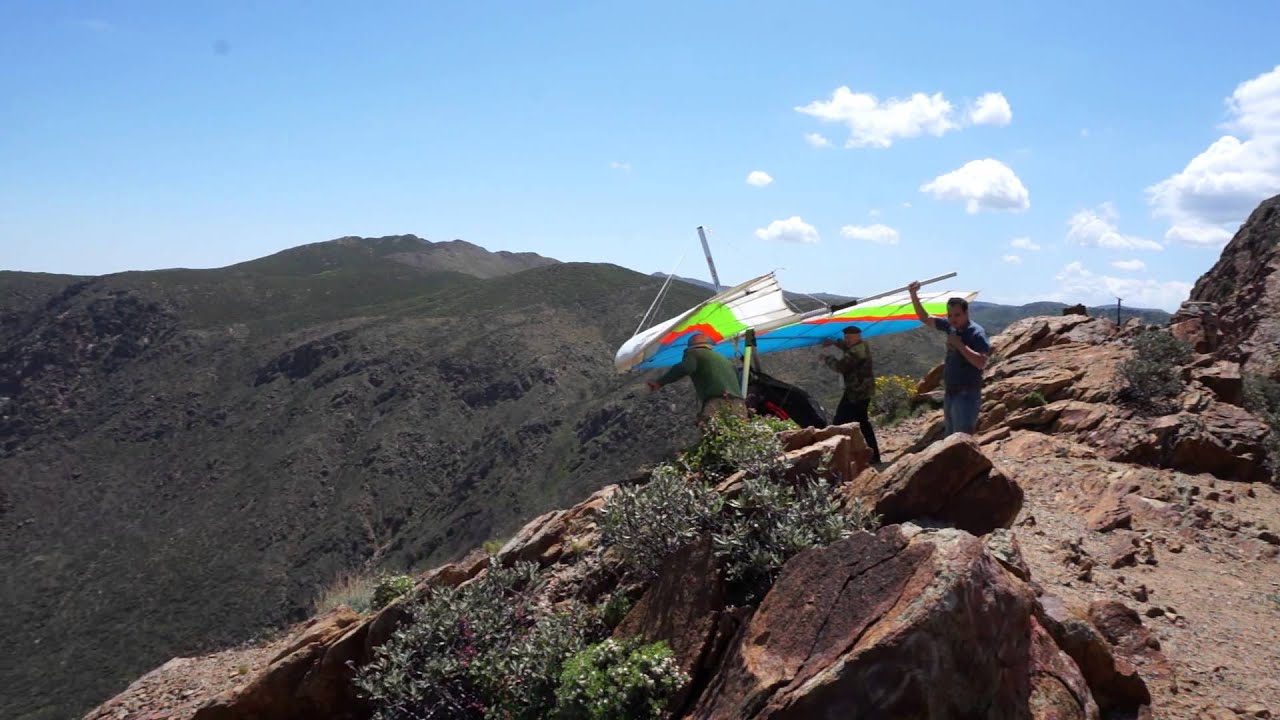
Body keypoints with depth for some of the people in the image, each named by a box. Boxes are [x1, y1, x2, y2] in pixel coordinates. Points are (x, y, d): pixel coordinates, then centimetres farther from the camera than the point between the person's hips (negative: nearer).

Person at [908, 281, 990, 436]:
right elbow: (925, 319, 17)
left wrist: (959, 344, -24)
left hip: (967, 394, -8)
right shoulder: (951, 326, 6)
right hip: (950, 393, 8)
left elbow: (981, 363, -25)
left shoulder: (977, 333, -15)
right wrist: (913, 295, 5)